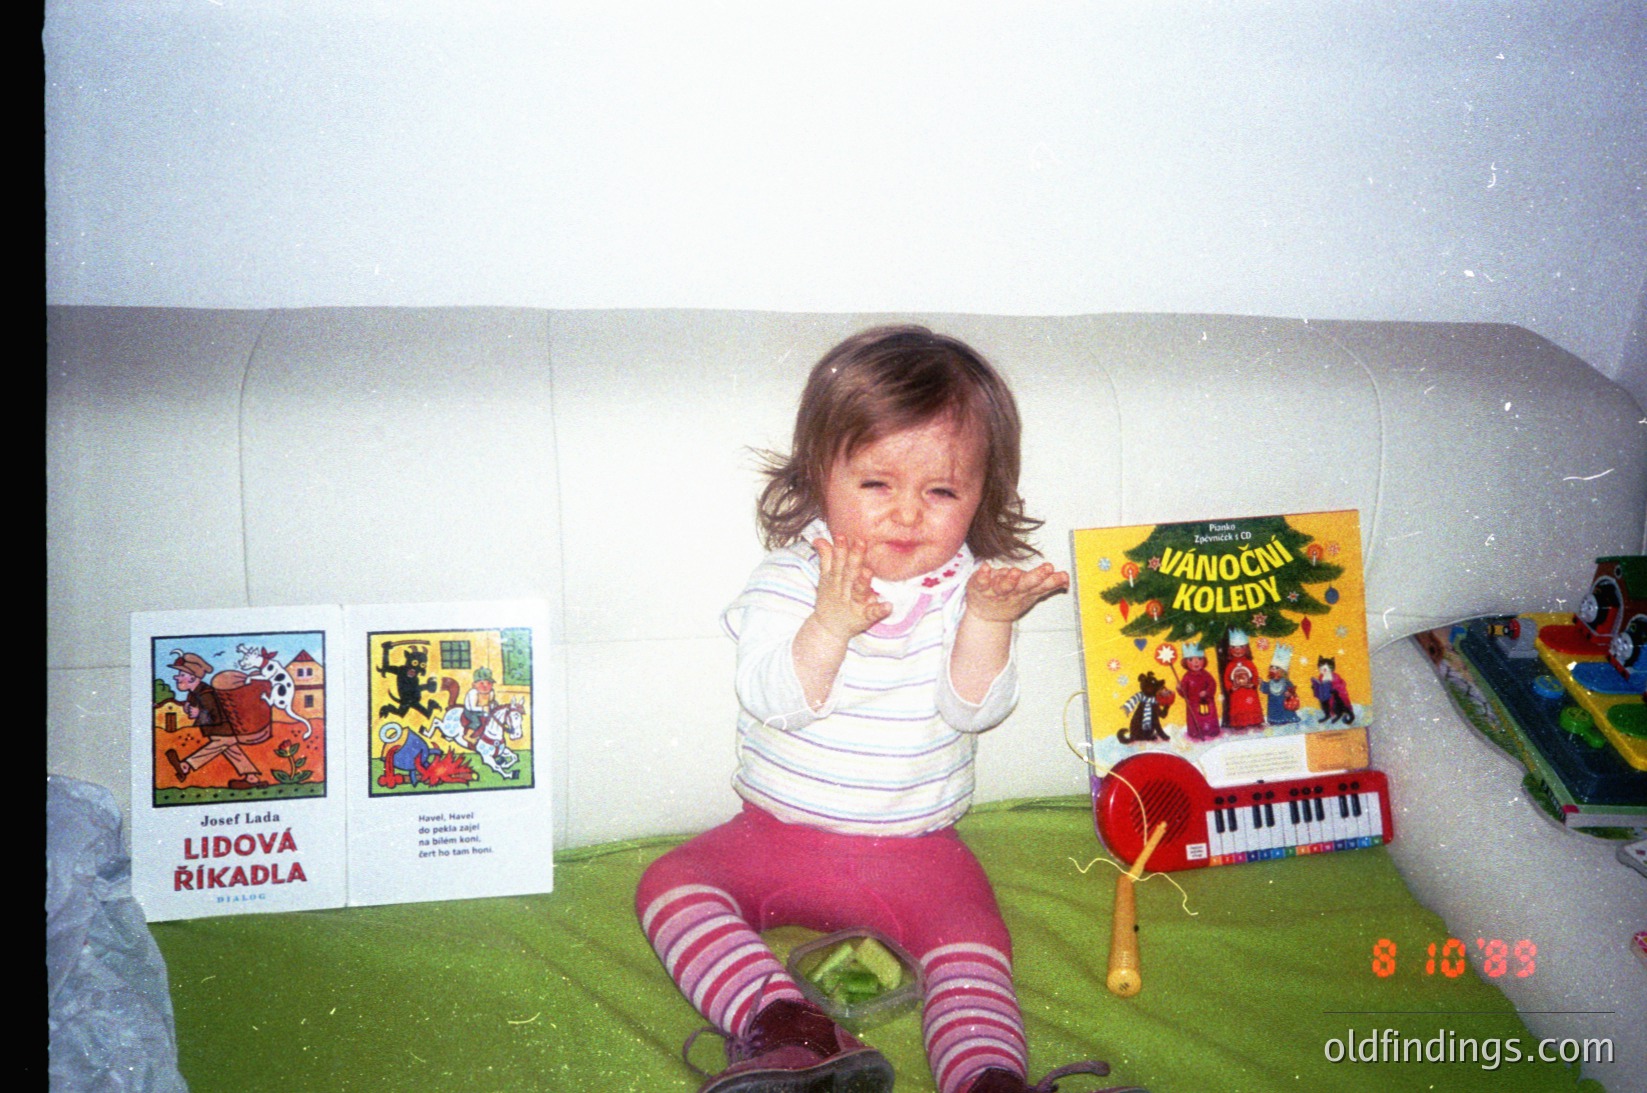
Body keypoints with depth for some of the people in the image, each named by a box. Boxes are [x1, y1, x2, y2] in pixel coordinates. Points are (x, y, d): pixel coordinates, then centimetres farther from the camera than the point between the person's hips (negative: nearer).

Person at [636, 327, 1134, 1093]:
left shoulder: (966, 588, -4)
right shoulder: (789, 578, -9)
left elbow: (974, 708, -14)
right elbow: (774, 701, -21)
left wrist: (988, 620, -30)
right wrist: (832, 622, -36)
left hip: (915, 846, 0)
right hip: (779, 834, 1)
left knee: (971, 937, -24)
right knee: (671, 884, -17)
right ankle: (775, 1020, -29)